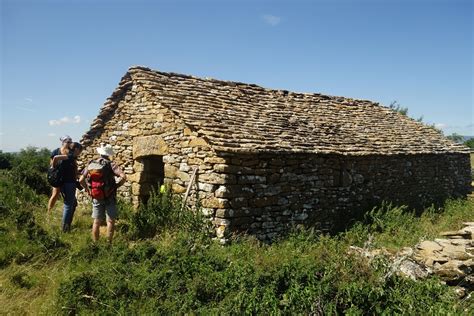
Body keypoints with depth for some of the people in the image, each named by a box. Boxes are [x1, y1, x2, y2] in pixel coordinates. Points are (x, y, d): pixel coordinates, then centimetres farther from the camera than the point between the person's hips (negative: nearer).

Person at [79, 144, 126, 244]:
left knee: (96, 222, 13)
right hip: (109, 198, -4)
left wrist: (88, 189, 11)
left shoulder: (91, 164, 1)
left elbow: (81, 180, 2)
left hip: (96, 198, 4)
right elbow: (123, 177, -23)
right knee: (110, 221, 5)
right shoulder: (111, 164, -12)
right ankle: (109, 243, 5)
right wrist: (116, 185, -9)